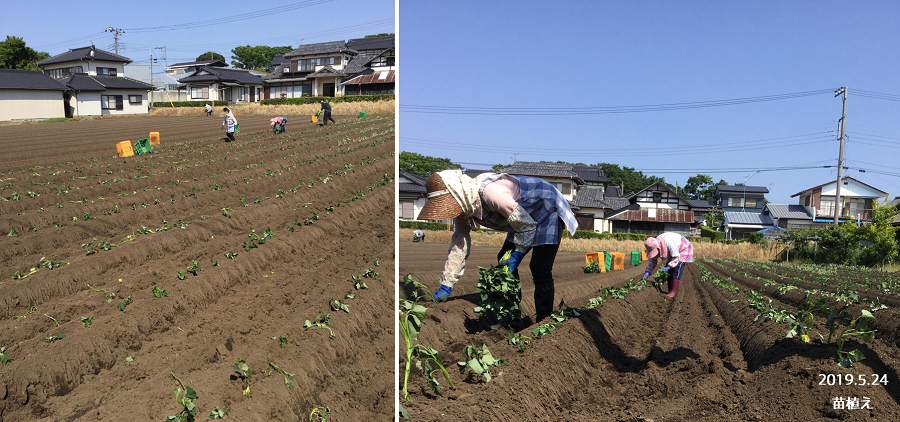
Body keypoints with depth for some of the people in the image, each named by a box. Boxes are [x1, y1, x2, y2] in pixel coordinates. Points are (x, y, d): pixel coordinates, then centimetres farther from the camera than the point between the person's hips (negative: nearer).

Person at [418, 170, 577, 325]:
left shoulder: (489, 191, -39)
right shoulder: (463, 205, -10)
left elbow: (527, 224, -29)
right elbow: (459, 241, -2)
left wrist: (517, 256, -19)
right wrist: (446, 286, -4)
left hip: (548, 209, -9)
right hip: (524, 218, 9)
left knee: (540, 269, -18)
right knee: (504, 262, 7)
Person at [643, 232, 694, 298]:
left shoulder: (669, 243, -42)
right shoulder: (654, 245, -19)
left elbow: (676, 257, -30)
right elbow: (653, 260, -9)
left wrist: (668, 267, -35)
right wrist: (648, 271, -18)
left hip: (684, 248, -7)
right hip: (672, 252, 7)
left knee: (677, 269, -17)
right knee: (669, 270, -1)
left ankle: (673, 292, -17)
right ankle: (670, 290, 5)